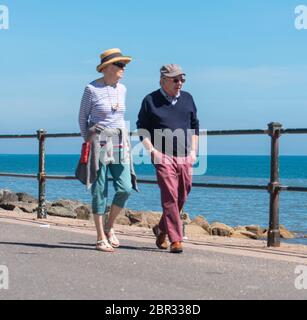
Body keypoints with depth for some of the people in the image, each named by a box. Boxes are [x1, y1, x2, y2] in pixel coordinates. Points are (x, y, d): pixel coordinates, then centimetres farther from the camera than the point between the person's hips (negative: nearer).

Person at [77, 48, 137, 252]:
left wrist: (124, 139, 13)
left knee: (125, 189, -3)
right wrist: (87, 139, -1)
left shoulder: (122, 89, 9)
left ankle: (109, 227, 18)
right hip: (98, 142, -5)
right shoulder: (92, 89, -7)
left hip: (120, 143, 5)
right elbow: (82, 116, 2)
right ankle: (101, 238, 6)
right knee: (100, 191, -1)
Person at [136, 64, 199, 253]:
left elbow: (195, 126, 20)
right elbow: (142, 129, 4)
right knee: (170, 197, -12)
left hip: (185, 157, 5)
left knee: (182, 197, 8)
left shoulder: (187, 99, 14)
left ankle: (162, 229, 29)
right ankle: (176, 240, -9)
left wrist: (193, 151, 10)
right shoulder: (150, 101, 2)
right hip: (163, 156, -5)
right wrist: (153, 150, -8)